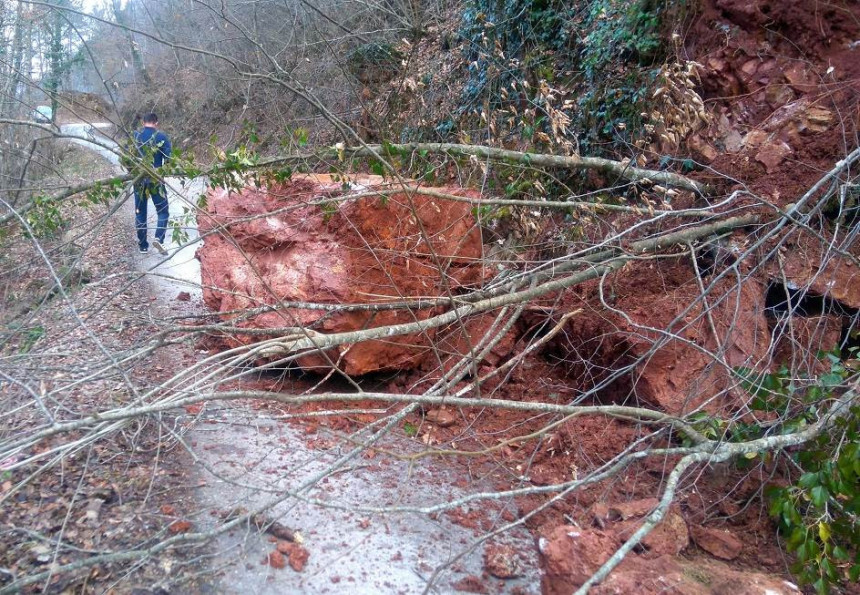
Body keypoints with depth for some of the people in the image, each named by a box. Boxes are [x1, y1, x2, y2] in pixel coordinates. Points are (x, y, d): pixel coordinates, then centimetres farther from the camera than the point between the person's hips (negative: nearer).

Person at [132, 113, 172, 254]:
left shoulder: (134, 136, 2)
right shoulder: (162, 137, -5)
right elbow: (168, 159, -8)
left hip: (138, 179, 3)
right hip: (156, 179, -3)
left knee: (140, 213, 11)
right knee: (162, 211, 8)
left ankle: (143, 245, 16)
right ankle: (159, 238, -13)